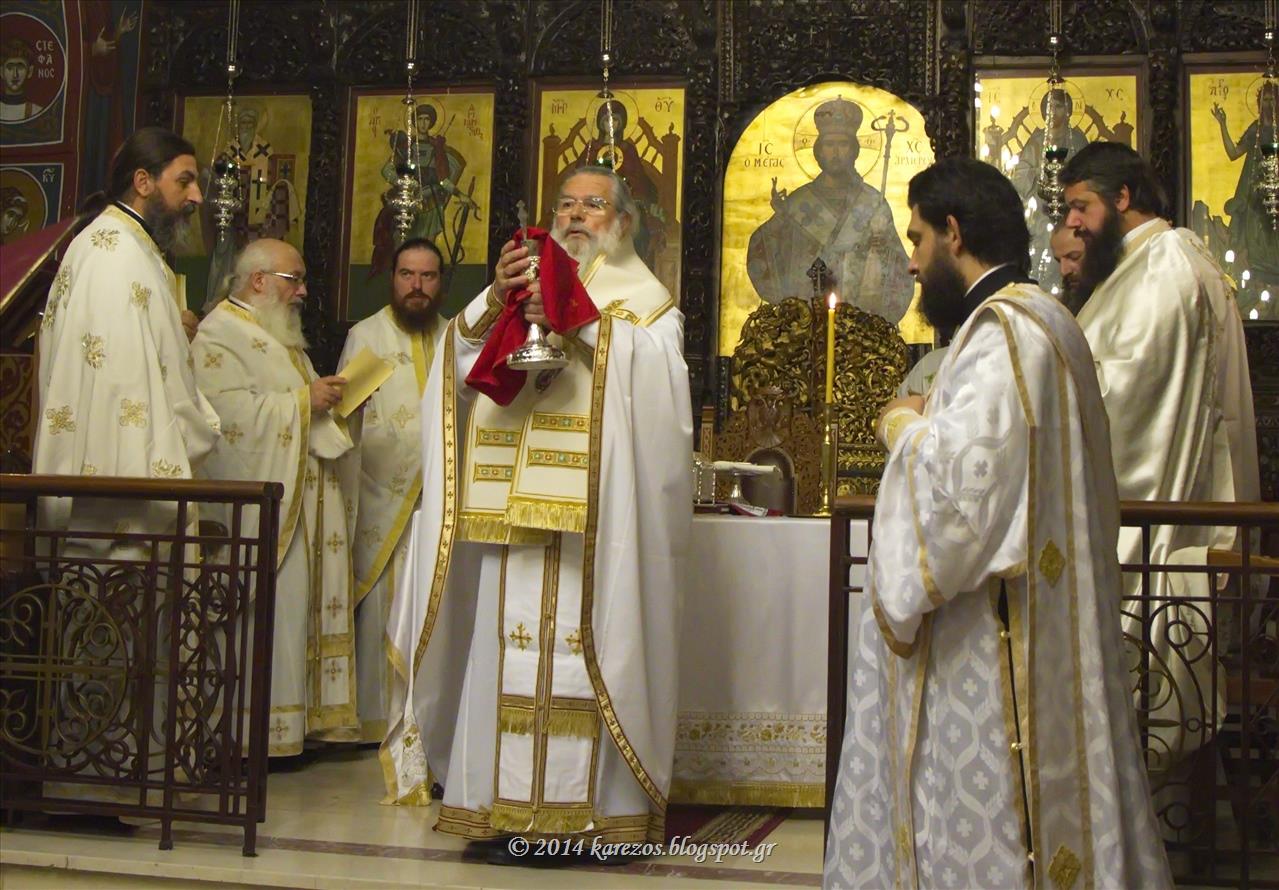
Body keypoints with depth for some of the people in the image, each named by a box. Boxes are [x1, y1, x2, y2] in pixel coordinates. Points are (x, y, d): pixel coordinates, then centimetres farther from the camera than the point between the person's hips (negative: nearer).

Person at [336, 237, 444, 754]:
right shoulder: (365, 338, 4)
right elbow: (345, 422, 0)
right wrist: (347, 496, -6)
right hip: (383, 499, -2)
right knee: (383, 608, 0)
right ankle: (378, 717, 9)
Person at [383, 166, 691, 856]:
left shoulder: (642, 297, 12)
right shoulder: (525, 280, 22)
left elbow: (653, 369, -7)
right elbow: (462, 354, 9)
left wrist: (576, 324, -13)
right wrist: (497, 299, -7)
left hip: (594, 514, -3)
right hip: (517, 508, 3)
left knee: (590, 641, -8)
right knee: (512, 639, -2)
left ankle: (590, 801, -1)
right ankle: (509, 804, 3)